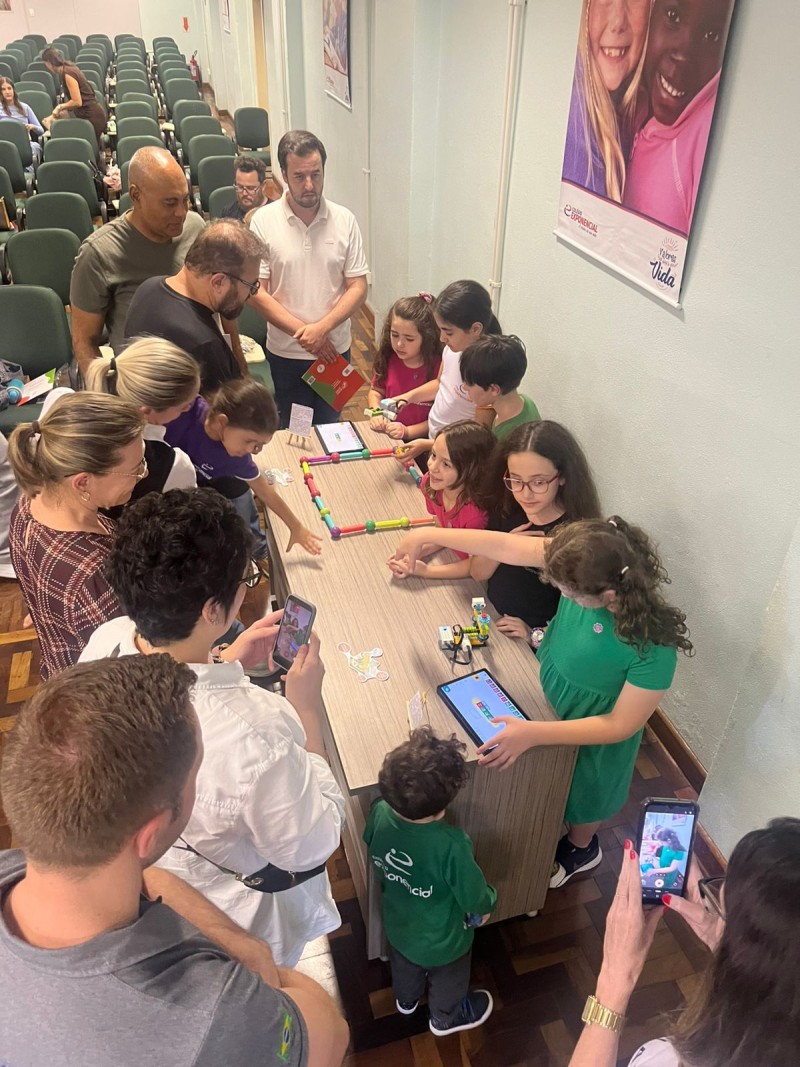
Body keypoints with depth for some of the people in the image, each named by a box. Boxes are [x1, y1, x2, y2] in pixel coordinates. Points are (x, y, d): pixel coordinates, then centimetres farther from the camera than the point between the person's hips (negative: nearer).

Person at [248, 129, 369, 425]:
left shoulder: (344, 220, -5)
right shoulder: (263, 221, -9)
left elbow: (358, 287, -6)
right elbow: (257, 292, -10)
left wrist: (321, 328, -19)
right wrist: (303, 332, -17)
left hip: (335, 348, 1)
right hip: (286, 352, -1)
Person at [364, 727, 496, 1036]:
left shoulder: (380, 813, -30)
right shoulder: (451, 845, -45)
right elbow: (475, 897, -27)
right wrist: (487, 905, -4)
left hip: (397, 923, 4)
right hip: (442, 940, -4)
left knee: (404, 964, 36)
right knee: (448, 978, 30)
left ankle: (406, 1000, 64)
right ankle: (445, 1017, 58)